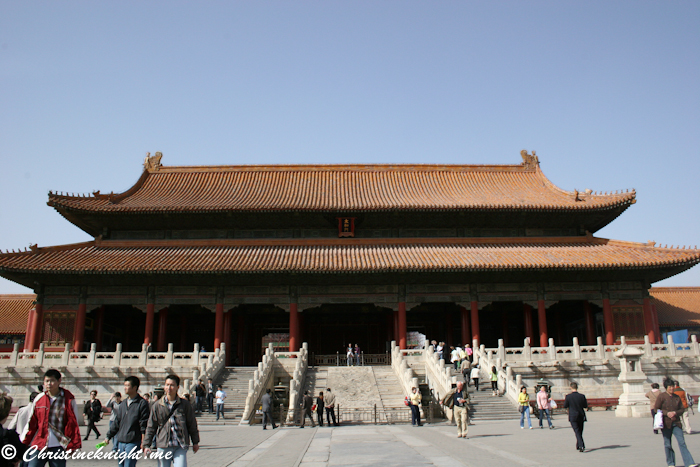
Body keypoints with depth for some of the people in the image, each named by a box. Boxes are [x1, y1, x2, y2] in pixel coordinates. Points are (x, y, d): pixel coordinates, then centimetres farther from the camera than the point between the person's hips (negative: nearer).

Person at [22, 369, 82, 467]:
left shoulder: (69, 400, -3)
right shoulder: (39, 399, 6)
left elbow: (73, 424, -3)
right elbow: (32, 424, 11)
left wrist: (73, 445, -8)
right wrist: (24, 443, 9)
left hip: (58, 448, -2)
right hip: (39, 446, 3)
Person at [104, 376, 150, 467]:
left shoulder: (142, 403, -7)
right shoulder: (123, 403, 12)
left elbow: (144, 425, -9)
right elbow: (116, 422, 19)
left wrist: (143, 442, -12)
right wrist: (108, 436, 15)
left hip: (133, 443, -7)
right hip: (120, 442, 7)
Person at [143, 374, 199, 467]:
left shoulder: (185, 404, 1)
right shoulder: (157, 406, 3)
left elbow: (192, 424, 9)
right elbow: (151, 427, 8)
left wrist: (195, 442, 12)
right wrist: (146, 445, 3)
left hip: (181, 446, -1)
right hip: (163, 446, 1)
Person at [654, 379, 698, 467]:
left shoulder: (677, 397, 9)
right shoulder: (661, 396, -3)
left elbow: (682, 409, 13)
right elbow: (656, 409, -3)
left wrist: (675, 413, -8)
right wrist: (666, 413, -16)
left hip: (676, 423, 3)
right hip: (665, 423, -3)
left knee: (682, 442, -7)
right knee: (667, 444, 4)